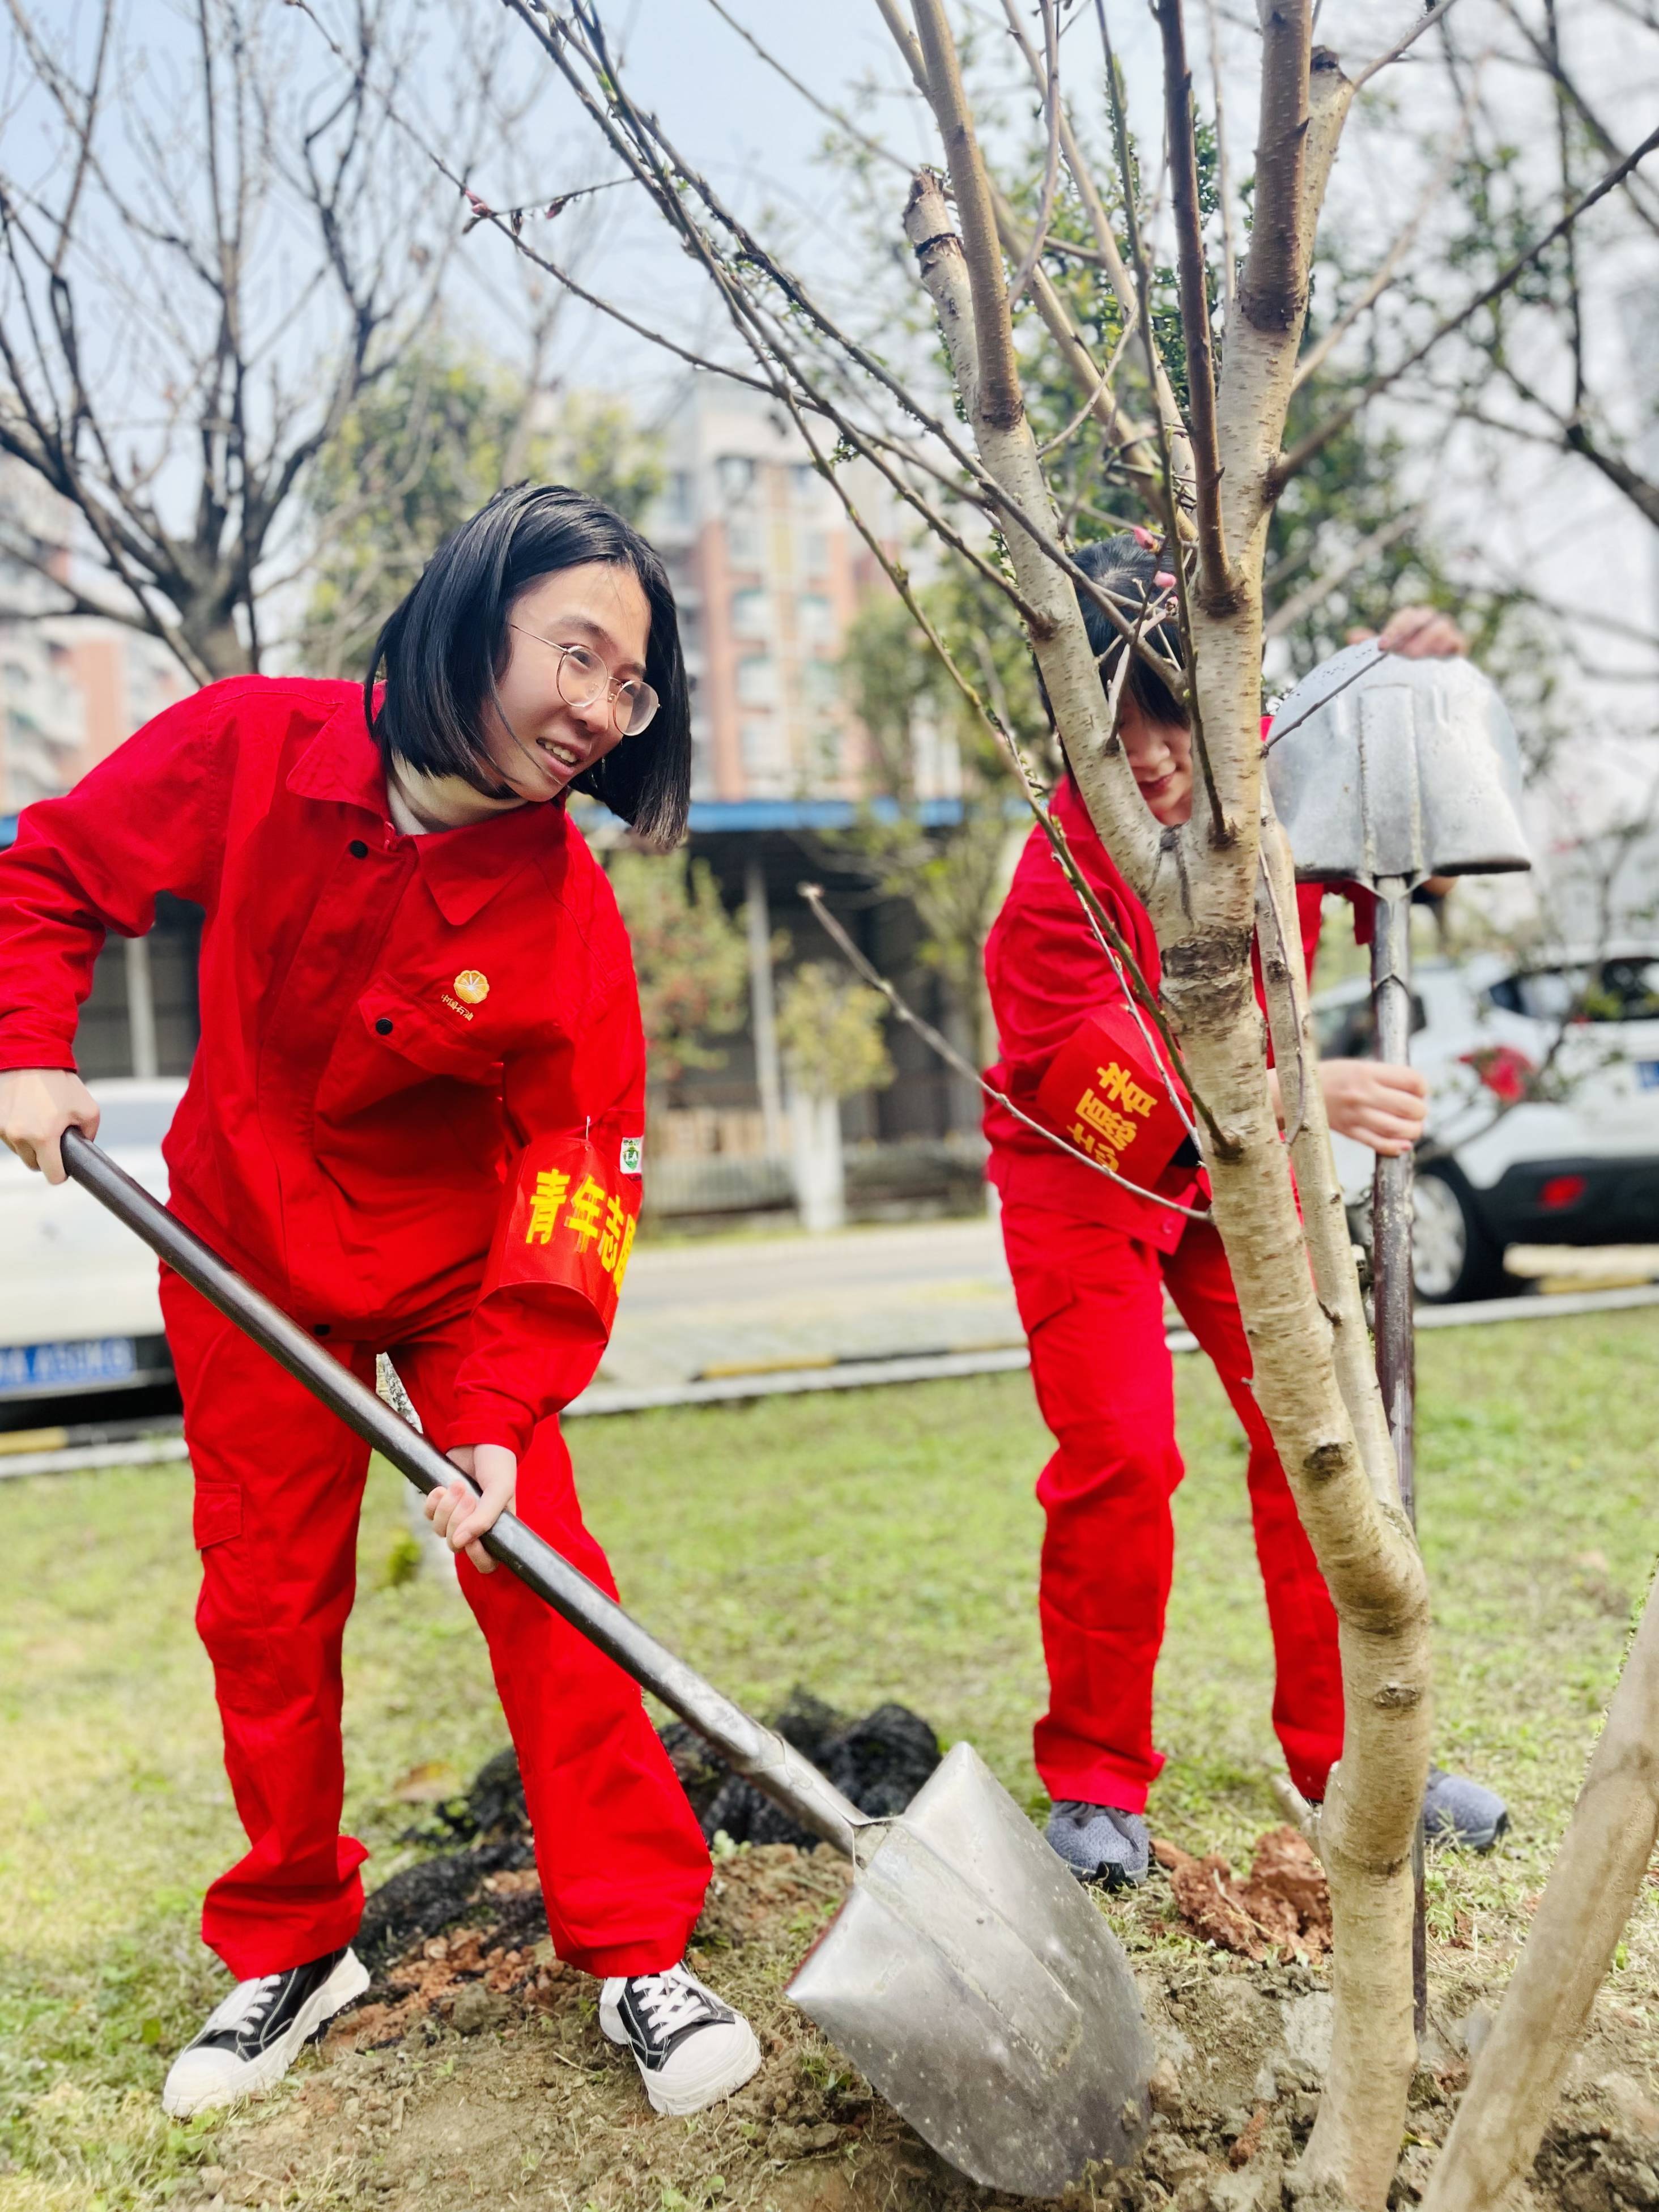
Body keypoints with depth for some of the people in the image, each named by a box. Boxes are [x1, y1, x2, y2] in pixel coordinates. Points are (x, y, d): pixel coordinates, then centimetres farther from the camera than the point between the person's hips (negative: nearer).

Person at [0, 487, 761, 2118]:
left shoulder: (566, 914, -22)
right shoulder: (249, 747, -19)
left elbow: (578, 1179, -22)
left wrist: (500, 1413, -29)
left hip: (458, 1265, -1)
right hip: (243, 1253, 2)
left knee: (539, 1577, -8)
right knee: (265, 1605, 9)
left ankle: (638, 1951, 8)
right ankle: (293, 1949, 29)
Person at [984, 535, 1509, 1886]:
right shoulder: (1062, 868, -26)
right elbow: (1105, 1079, -32)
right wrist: (1304, 1092, -45)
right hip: (1084, 1168, -4)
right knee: (1118, 1457, -11)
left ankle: (1346, 1751, 17)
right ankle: (1095, 1776, 9)